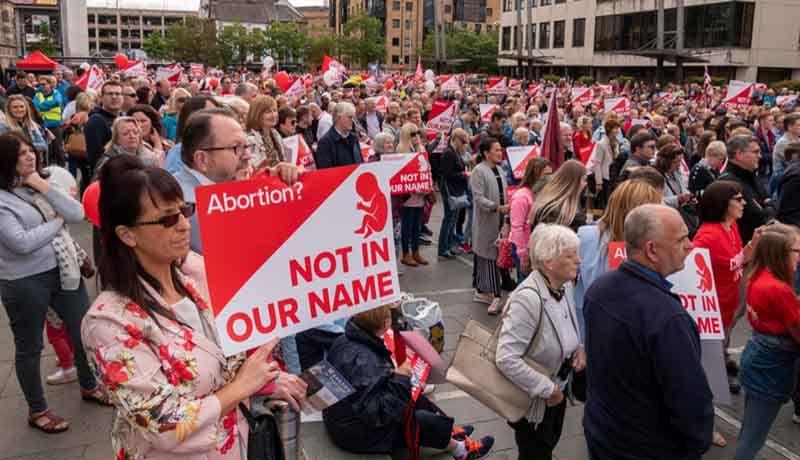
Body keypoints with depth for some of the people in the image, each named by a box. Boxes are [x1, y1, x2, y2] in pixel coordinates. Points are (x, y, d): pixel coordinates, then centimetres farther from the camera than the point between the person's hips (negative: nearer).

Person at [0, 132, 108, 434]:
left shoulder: (42, 183, 4)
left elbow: (77, 215, -6)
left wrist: (45, 188, -14)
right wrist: (57, 221, -10)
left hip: (63, 271, 6)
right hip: (24, 282, -6)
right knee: (30, 347, 11)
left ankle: (89, 387, 39)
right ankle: (37, 411, 29)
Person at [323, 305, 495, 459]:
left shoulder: (348, 340, -6)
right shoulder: (362, 361, -34)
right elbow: (376, 413, -33)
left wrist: (393, 373, -2)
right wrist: (400, 379, -25)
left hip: (353, 415, 9)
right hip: (359, 433, -9)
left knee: (415, 398, 14)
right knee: (420, 420, -1)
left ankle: (451, 430, 29)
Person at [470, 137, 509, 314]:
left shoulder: (500, 170, 12)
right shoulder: (478, 171, -13)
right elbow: (478, 198, -19)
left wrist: (508, 208, 13)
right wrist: (497, 207, -28)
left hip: (498, 220, 8)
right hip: (485, 222, -8)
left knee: (483, 255, 14)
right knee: (489, 257, -5)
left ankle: (481, 291, 22)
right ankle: (495, 296, -2)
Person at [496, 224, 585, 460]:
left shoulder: (565, 286, -7)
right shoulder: (529, 298, -33)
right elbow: (506, 359, -36)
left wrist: (580, 348, -7)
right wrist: (547, 390, -25)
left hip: (557, 389, 7)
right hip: (534, 399, -7)